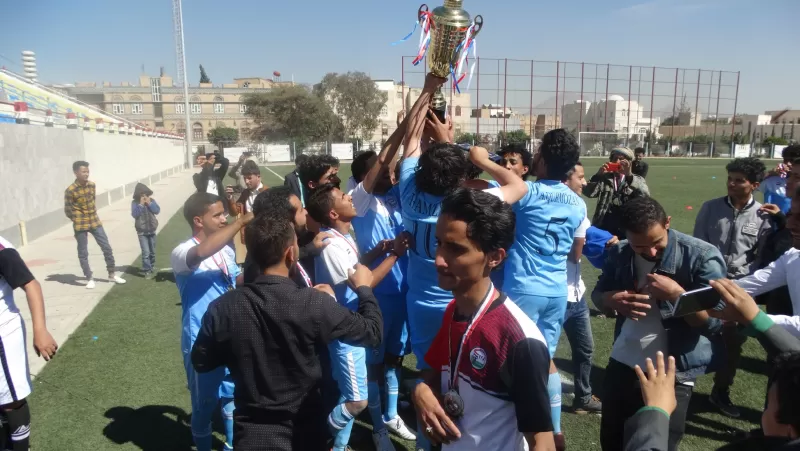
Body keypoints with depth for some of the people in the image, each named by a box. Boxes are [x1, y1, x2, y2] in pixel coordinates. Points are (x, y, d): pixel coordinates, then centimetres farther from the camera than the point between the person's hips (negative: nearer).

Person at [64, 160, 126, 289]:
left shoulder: (92, 185, 1)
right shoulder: (70, 190, -15)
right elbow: (67, 210, -7)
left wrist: (94, 215, 10)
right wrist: (79, 220, -2)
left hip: (95, 222, 5)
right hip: (80, 225, -5)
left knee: (107, 247, 6)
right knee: (83, 253, 4)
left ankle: (112, 274, 17)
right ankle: (89, 279, 16)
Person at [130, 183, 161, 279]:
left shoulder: (151, 200, -1)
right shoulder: (135, 203, -7)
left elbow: (157, 211, -10)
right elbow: (134, 214, -17)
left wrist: (149, 203, -18)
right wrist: (141, 204, -21)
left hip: (152, 230, 3)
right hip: (142, 232, -3)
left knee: (152, 252, 14)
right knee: (146, 252, -11)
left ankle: (152, 268, 31)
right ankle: (147, 271, -4)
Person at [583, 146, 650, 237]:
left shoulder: (637, 180, 8)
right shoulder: (604, 178, 9)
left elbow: (645, 195, -13)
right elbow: (588, 193, -4)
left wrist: (629, 175, -25)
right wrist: (599, 174, -17)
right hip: (603, 229, 1)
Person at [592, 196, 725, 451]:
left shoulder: (702, 256, -15)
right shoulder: (620, 253, -2)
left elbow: (714, 322, -14)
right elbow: (598, 294, 9)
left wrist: (676, 294, -28)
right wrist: (612, 300, -13)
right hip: (622, 364, 5)